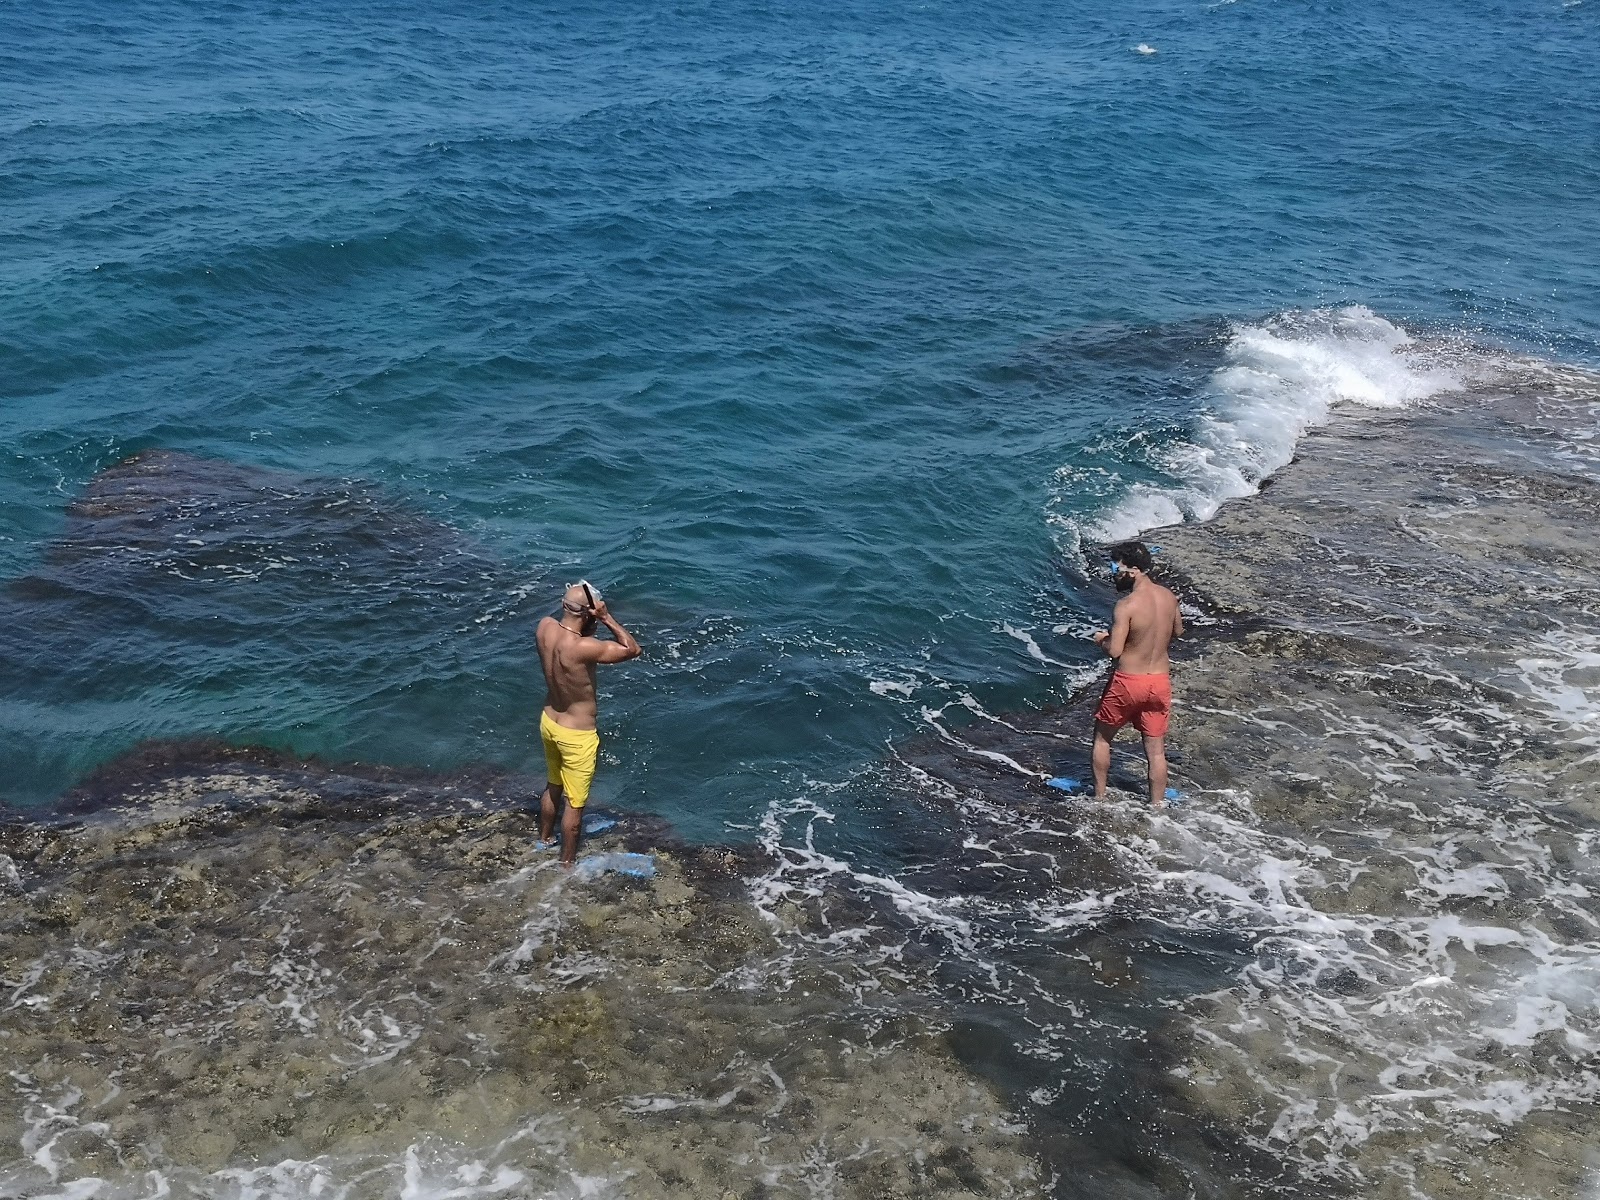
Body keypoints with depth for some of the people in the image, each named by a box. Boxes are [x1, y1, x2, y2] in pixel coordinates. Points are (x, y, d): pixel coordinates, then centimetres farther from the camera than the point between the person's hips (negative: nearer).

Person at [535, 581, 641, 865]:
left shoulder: (545, 627, -16)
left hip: (549, 722, 7)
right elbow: (633, 650, -24)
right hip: (577, 735, -7)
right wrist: (607, 617, -26)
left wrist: (594, 623, -11)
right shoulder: (582, 647, -36)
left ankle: (544, 839, 52)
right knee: (574, 805, 14)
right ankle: (567, 863, 30)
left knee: (552, 787, 31)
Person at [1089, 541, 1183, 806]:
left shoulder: (1127, 605, -22)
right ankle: (1157, 805, 20)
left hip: (1128, 682, -5)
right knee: (1156, 750, 13)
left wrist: (1102, 639, -3)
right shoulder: (1168, 597, -2)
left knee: (1102, 738, 18)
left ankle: (1099, 797, 27)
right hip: (1160, 681, 5)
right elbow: (1178, 631, 15)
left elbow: (1114, 651, -23)